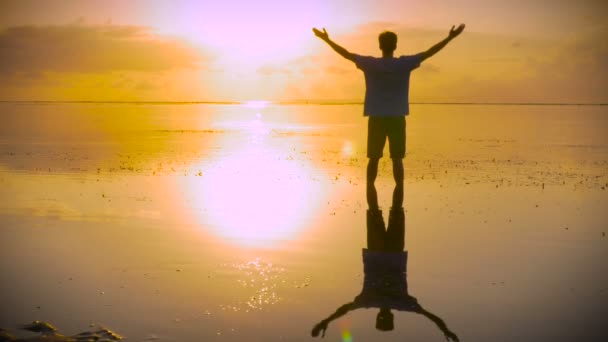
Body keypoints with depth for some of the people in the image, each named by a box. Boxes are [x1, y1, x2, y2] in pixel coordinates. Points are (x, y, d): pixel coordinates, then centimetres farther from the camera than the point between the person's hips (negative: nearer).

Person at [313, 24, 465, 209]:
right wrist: (450, 38, 3)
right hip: (397, 119, 0)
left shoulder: (370, 64, -5)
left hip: (376, 118, 1)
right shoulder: (404, 63, -6)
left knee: (374, 158, 5)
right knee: (397, 158, 4)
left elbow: (346, 54, 2)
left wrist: (327, 39, 11)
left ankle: (373, 204, 3)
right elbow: (429, 52, -3)